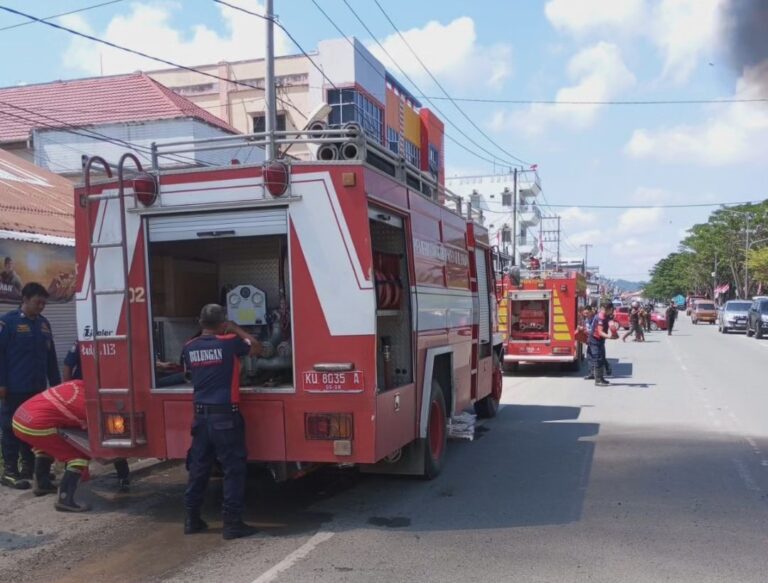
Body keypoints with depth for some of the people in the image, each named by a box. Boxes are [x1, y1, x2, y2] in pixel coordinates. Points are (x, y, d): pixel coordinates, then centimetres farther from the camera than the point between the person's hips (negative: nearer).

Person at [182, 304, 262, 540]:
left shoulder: (189, 348, 4)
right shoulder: (229, 343, -10)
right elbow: (257, 347, 7)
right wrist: (236, 329, 13)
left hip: (201, 415, 6)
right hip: (225, 415, -5)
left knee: (198, 466, 15)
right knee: (233, 468, 2)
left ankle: (192, 519, 23)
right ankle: (232, 522, 3)